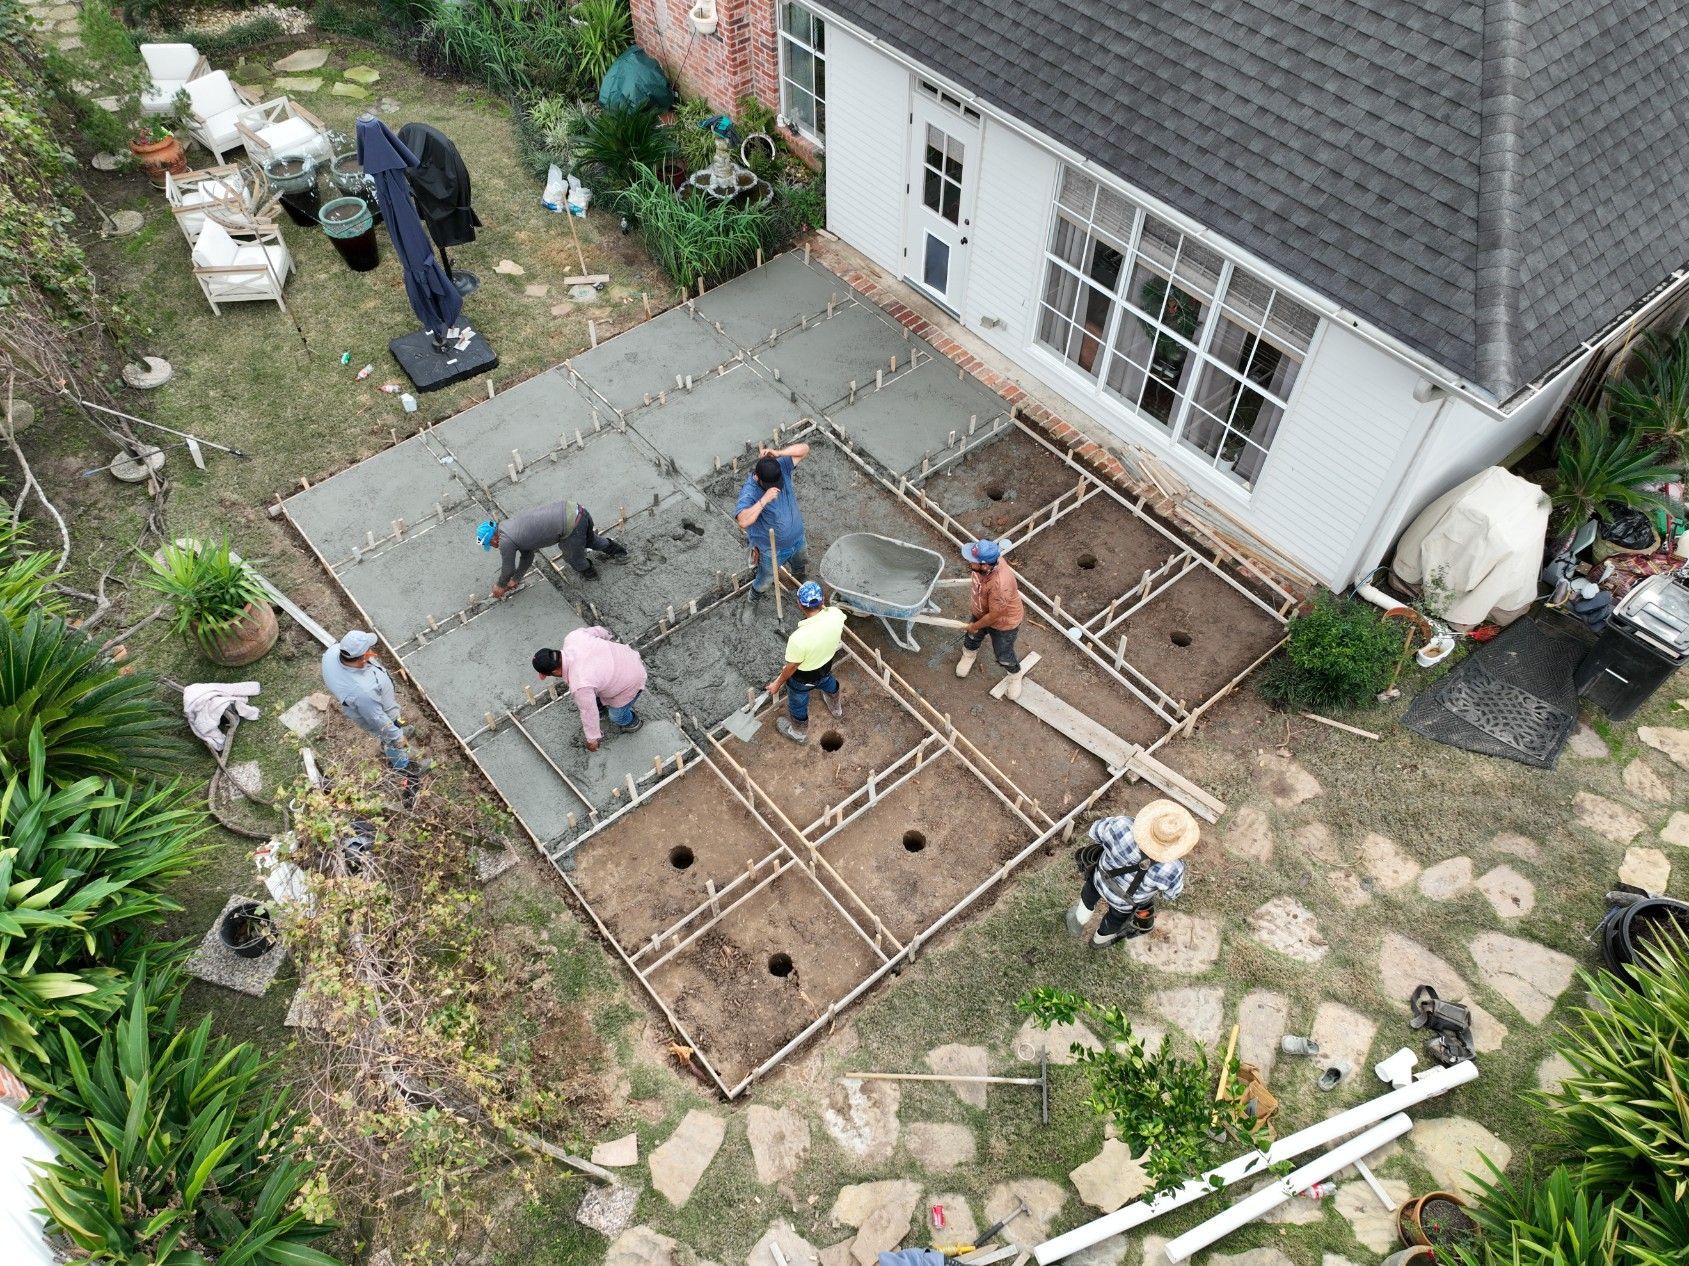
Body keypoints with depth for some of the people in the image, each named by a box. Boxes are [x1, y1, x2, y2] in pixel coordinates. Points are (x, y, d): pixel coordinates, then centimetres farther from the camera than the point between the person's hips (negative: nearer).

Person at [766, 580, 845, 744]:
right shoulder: (836, 614, -31)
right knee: (828, 682, 39)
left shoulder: (799, 638, -44)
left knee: (798, 704, 28)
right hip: (826, 666, 4)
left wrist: (777, 684, -6)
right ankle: (836, 708, 70)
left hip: (803, 678, -4)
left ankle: (799, 733, 57)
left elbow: (791, 667, -25)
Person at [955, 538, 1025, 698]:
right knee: (971, 638, 30)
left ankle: (1015, 677, 49)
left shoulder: (1000, 585, -48)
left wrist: (975, 626, -14)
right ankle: (968, 656, 64)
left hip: (1003, 622, -6)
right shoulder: (987, 560, -26)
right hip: (980, 613, 7)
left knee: (1003, 655, 18)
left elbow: (994, 616, -31)